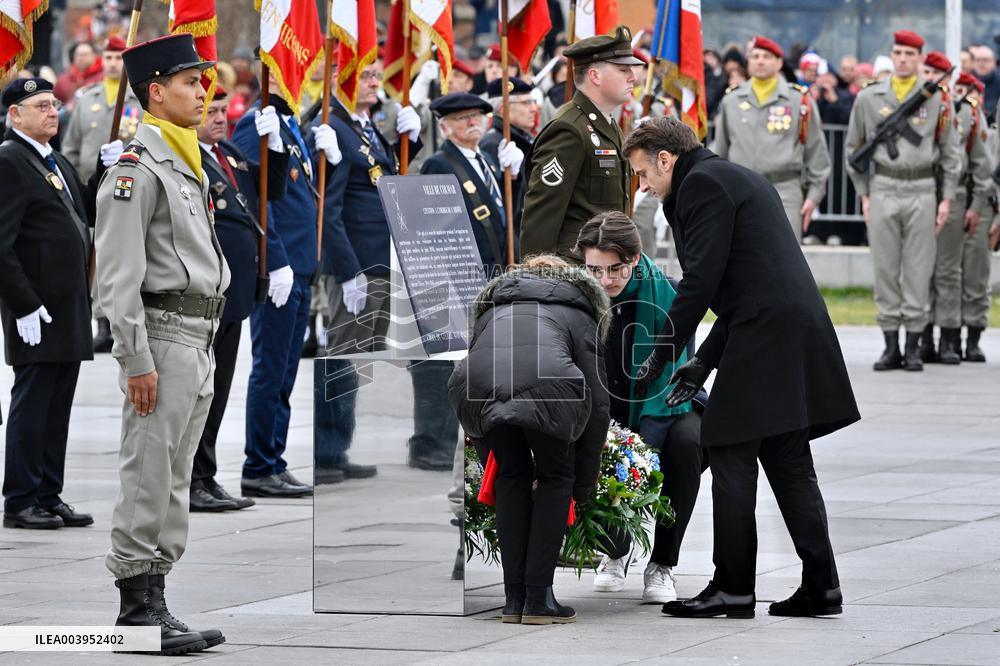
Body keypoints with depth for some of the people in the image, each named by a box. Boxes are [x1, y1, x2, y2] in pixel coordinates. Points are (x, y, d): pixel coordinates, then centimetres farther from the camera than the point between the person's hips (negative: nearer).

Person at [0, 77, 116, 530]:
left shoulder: (57, 163, 17)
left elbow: (88, 213, 20)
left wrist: (107, 171, 5)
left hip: (69, 307, 9)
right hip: (38, 313, -9)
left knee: (57, 407, 11)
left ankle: (49, 497, 16)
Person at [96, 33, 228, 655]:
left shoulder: (187, 167, 18)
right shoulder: (136, 168, -12)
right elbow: (119, 276, -16)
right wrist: (137, 362, -20)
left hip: (199, 342, 10)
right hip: (162, 337, -10)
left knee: (175, 483, 10)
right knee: (148, 480, -7)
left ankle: (154, 598, 14)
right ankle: (137, 607, -5)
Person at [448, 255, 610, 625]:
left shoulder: (491, 307, 42)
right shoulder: (578, 314, 34)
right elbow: (597, 403, 26)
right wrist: (585, 483, 32)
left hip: (477, 387, 2)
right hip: (547, 384, -2)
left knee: (512, 476, 27)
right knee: (555, 478, 23)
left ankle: (514, 598, 25)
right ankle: (538, 598, 17)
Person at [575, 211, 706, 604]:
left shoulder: (665, 294, -19)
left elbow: (673, 376, -24)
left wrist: (644, 442, -38)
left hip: (665, 412, -2)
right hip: (606, 414, 2)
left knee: (685, 442, -35)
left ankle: (662, 565, -18)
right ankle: (616, 550, 5)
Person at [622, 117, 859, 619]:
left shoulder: (702, 184, -5)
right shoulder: (740, 179, 25)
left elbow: (700, 281, -13)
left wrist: (659, 360, -7)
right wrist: (703, 362, 20)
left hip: (764, 338, -10)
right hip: (798, 332, 10)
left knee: (731, 459, -4)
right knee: (789, 463, 11)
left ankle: (732, 589, -3)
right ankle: (820, 586, 9)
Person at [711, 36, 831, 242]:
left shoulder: (800, 100, 2)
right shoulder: (731, 101, 11)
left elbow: (816, 150, 5)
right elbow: (719, 151, 17)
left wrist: (814, 194, 0)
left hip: (785, 192, -3)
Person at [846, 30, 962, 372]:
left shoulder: (935, 100, 4)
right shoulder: (868, 98, 5)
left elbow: (950, 152, 8)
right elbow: (853, 147, 12)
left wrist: (947, 199, 2)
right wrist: (864, 195, 7)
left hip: (922, 192, -1)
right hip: (883, 191, 1)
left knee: (918, 271, 0)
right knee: (885, 270, 1)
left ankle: (913, 347, 5)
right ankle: (890, 346, 7)